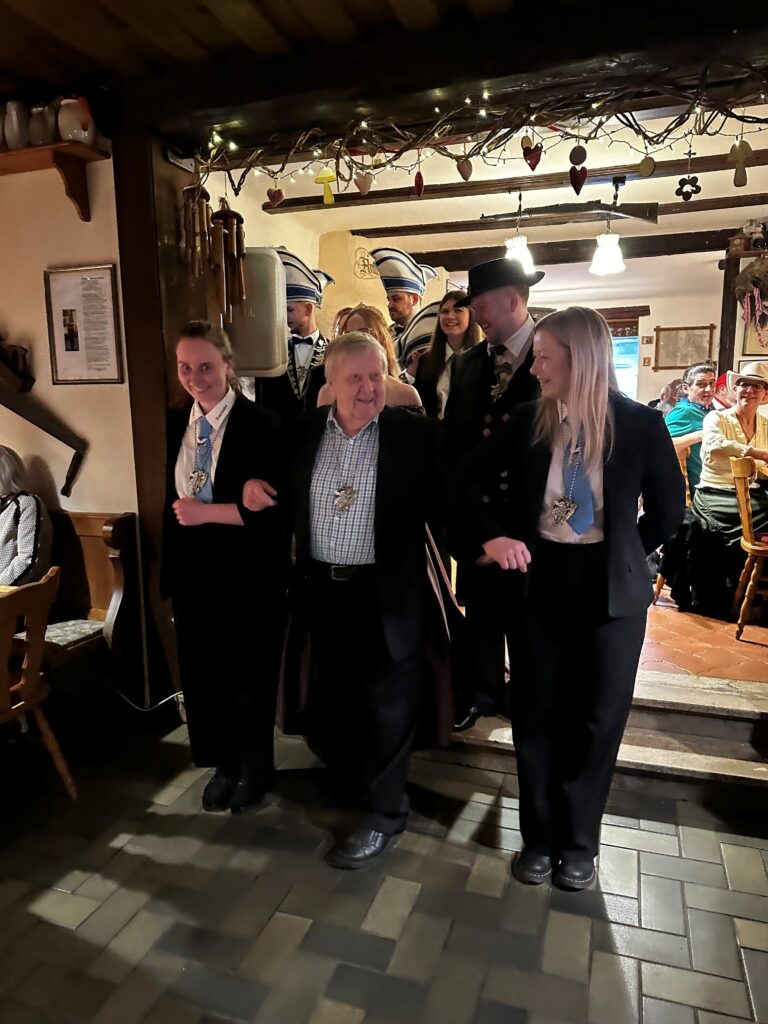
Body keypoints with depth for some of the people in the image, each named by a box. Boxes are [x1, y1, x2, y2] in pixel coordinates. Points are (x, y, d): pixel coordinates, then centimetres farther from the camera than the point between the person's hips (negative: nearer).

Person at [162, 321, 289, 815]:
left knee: (251, 677, 13)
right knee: (203, 675, 16)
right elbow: (173, 501, 10)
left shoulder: (261, 425, -14)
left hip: (249, 574, -5)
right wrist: (170, 570, 6)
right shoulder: (176, 425, 5)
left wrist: (207, 512, -20)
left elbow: (275, 505, -19)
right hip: (193, 572, 6)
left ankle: (255, 769, 36)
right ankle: (224, 764, 39)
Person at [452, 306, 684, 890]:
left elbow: (667, 511, 3)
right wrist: (491, 537, -10)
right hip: (538, 580, 1)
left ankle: (579, 841, 33)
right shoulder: (528, 421, -4)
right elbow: (466, 481, 3)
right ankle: (540, 835, 32)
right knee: (536, 715, 11)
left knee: (597, 719, 11)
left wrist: (621, 558, 4)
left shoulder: (640, 425, -8)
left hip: (610, 590, -1)